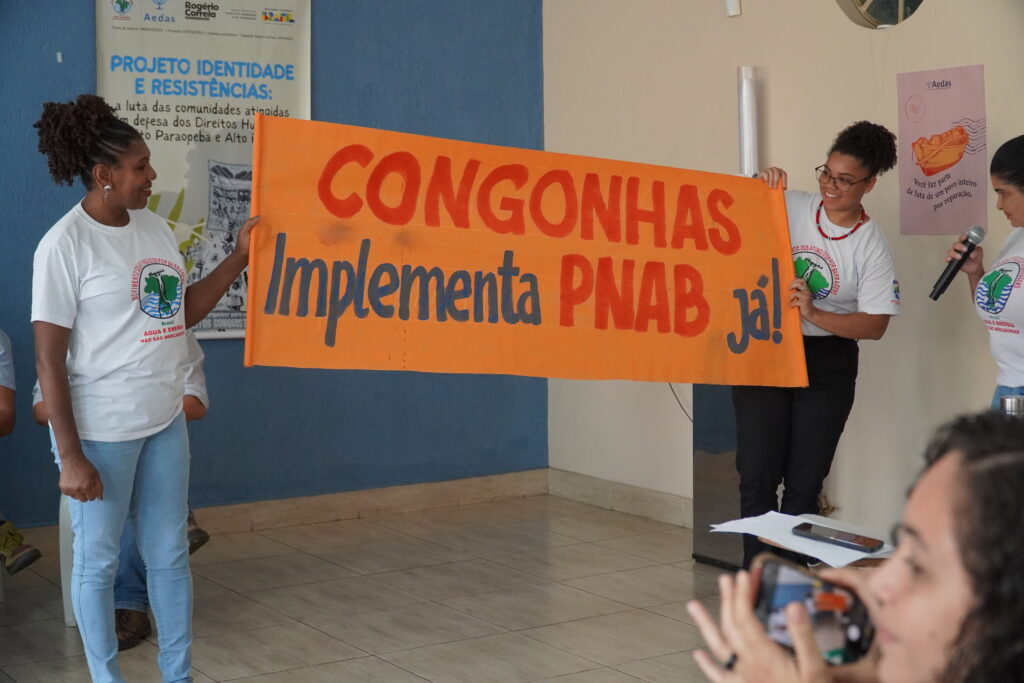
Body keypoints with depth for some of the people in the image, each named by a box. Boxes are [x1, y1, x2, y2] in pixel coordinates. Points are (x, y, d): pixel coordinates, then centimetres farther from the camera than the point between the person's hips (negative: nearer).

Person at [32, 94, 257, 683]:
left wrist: (239, 258, 6)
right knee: (99, 561, 8)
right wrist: (70, 456, -16)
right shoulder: (65, 244, -14)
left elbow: (184, 312, 16)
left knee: (170, 555, 14)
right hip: (101, 432, -7)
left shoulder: (153, 226, 6)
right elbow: (49, 358, -14)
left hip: (165, 421, 7)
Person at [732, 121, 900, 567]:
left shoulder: (872, 248, -5)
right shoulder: (789, 207, -1)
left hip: (826, 366, -1)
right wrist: (760, 186, -6)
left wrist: (814, 314, -21)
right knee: (757, 477, -2)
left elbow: (876, 325, -9)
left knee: (804, 484, 5)